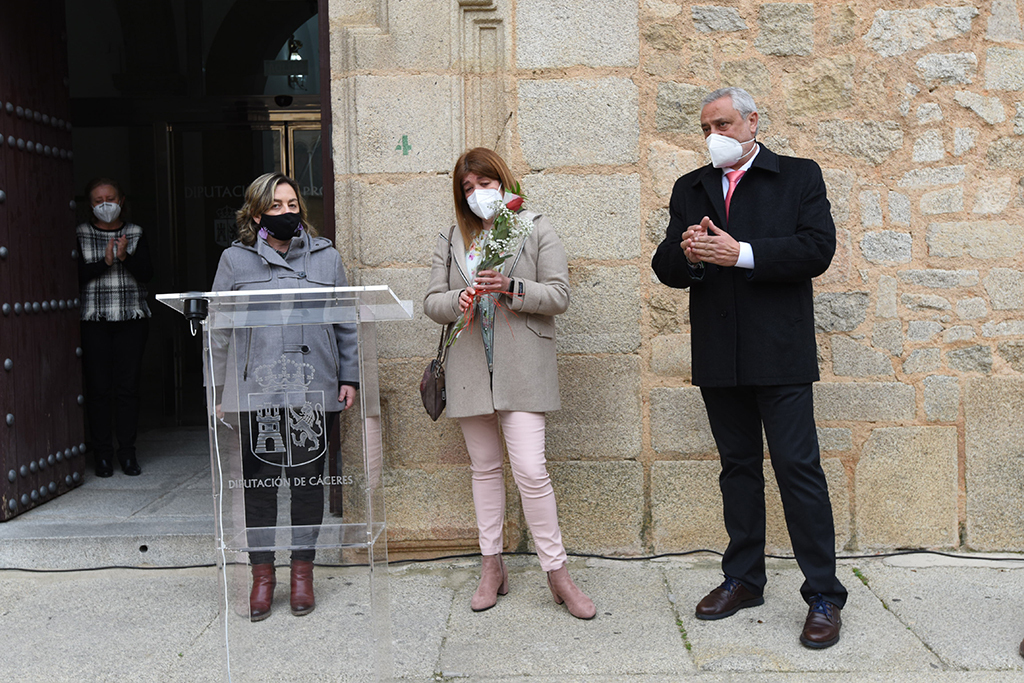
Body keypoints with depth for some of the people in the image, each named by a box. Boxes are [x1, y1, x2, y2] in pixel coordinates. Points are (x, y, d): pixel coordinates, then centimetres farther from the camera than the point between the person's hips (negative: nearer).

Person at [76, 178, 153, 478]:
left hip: (131, 318, 1)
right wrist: (105, 262, -15)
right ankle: (102, 453, 8)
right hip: (94, 321, -1)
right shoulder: (80, 235, 6)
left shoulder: (135, 234, 10)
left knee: (128, 386, 0)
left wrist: (125, 256, -16)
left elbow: (147, 273, -1)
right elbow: (77, 275, -4)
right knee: (99, 388, -2)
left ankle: (128, 451, 9)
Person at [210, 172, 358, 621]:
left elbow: (346, 324, 11)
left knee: (308, 480, 8)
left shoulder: (326, 257, 8)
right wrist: (220, 393, 5)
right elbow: (219, 332, 7)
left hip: (313, 392, 1)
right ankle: (262, 574, 19)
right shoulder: (235, 260, 5)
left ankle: (303, 571, 21)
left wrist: (349, 378, 5)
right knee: (258, 482, 4)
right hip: (255, 393, -1)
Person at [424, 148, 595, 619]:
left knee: (530, 469, -11)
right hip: (470, 367, 4)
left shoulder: (536, 230, 6)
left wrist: (511, 288, -18)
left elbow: (559, 295, -2)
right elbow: (431, 302, 9)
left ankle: (556, 572, 1)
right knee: (484, 467, 10)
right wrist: (457, 300, -14)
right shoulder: (453, 241, 14)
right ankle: (492, 566, 21)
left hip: (522, 365, -3)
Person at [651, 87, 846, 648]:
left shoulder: (799, 176, 4)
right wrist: (686, 253, -13)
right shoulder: (689, 189, 15)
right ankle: (744, 579, 26)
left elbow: (818, 248, -10)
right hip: (718, 357, 4)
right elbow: (666, 269, 10)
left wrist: (742, 253, -18)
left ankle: (824, 596, 6)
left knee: (798, 468, -4)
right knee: (737, 467, 13)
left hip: (779, 352, -4)